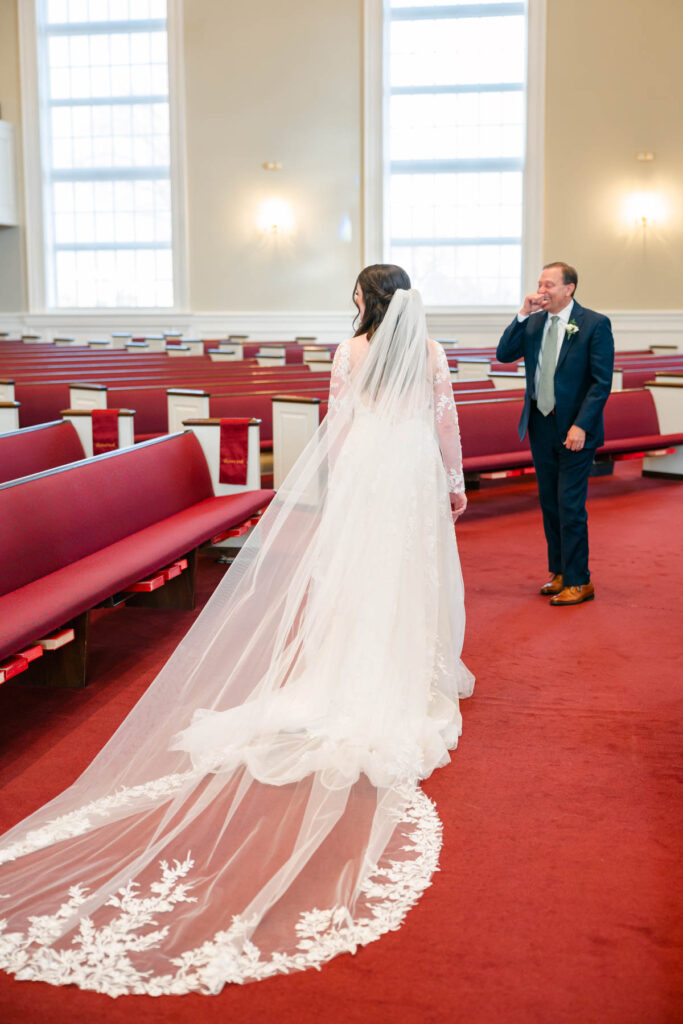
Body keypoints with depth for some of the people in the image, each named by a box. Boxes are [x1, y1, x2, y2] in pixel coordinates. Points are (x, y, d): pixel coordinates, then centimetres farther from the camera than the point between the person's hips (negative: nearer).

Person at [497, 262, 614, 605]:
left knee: (570, 505, -4)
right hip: (541, 425, 6)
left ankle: (578, 582, 7)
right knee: (549, 503, 13)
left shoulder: (595, 324, -9)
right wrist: (523, 314, -9)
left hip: (574, 429, -6)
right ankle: (559, 573, 25)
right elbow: (504, 354, -1)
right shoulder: (534, 323, 7)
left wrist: (581, 426, -19)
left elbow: (602, 382, -12)